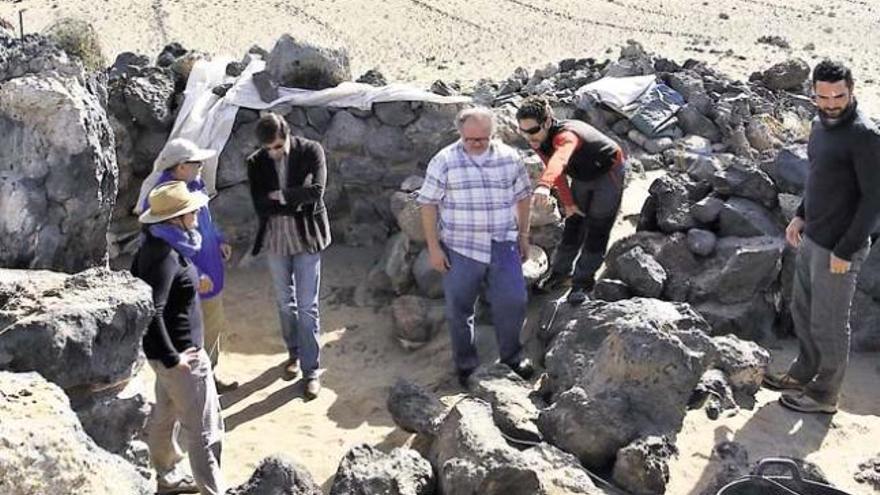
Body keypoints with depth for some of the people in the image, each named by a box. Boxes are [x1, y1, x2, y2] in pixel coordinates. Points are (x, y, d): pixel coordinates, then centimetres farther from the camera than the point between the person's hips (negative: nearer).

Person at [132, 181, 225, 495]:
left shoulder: (158, 244, 2)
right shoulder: (165, 255, -26)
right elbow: (151, 311, -32)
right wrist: (172, 358, -26)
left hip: (173, 347, 10)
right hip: (182, 353, -10)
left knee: (164, 416, 24)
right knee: (204, 430, 1)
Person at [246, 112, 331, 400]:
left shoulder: (310, 151, -11)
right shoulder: (256, 163, -5)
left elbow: (316, 191, -24)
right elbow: (260, 206, -13)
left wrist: (281, 196, -16)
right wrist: (298, 200, -17)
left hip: (306, 238, -3)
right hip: (275, 239, 3)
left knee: (307, 306, 0)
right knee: (285, 302, 17)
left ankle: (311, 370, 9)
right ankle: (294, 352, 38)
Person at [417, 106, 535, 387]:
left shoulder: (509, 158, 2)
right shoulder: (444, 161, -8)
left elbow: (523, 196, 13)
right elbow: (428, 204, -6)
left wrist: (523, 235, 13)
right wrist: (434, 247, -9)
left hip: (503, 246, 2)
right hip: (460, 250, -2)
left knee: (512, 302, 3)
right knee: (459, 310, 7)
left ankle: (512, 356, 26)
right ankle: (465, 365, 25)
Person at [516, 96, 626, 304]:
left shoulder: (566, 136, -42)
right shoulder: (539, 141, -16)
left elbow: (559, 160, -65)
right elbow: (554, 169, -1)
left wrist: (544, 185, -84)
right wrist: (568, 202, 3)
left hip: (609, 173, -7)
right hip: (583, 176, 7)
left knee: (596, 229, -6)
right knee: (574, 224, 13)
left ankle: (583, 281, 4)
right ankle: (560, 273, 26)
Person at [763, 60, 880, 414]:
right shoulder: (821, 124, 6)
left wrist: (845, 251, -19)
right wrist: (801, 215, 11)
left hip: (838, 248, -8)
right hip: (811, 239, 8)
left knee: (828, 323, 6)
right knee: (802, 310, 21)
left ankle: (824, 395, 23)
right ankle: (803, 374, 40)